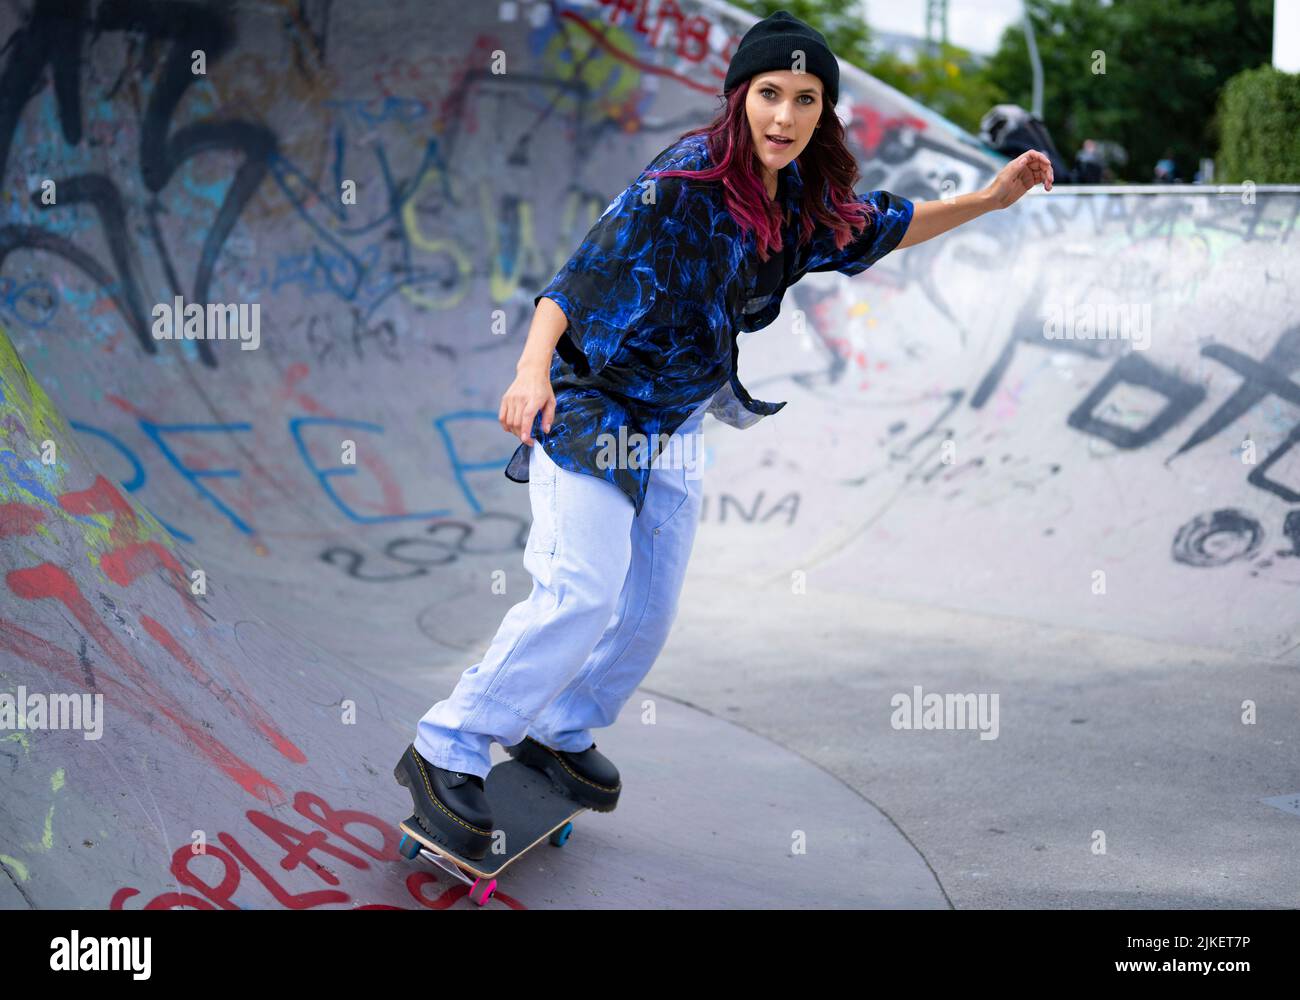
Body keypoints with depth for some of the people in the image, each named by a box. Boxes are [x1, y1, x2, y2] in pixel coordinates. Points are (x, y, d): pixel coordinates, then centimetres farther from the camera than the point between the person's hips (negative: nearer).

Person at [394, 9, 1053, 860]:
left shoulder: (805, 201, -1)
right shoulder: (682, 184, -24)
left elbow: (882, 228, 18)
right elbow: (581, 275, -31)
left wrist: (990, 198, 10)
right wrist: (533, 368, -46)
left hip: (672, 430, 8)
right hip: (588, 403, -7)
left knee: (649, 613, 10)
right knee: (581, 596, -17)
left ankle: (555, 732, 33)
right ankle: (446, 752, -5)